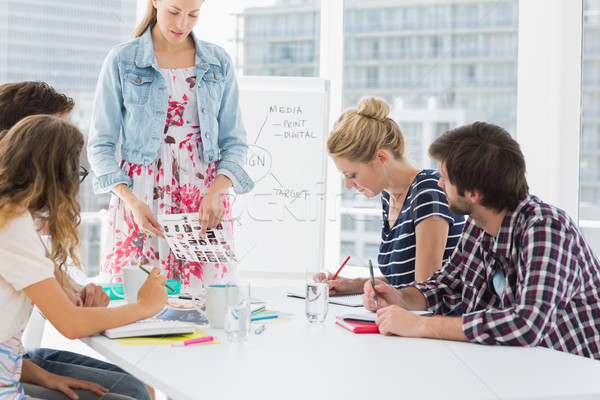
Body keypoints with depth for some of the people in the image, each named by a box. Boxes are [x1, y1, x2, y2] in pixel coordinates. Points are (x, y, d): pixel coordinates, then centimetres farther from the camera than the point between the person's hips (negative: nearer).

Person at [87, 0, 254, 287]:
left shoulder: (219, 63, 8)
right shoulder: (121, 61, 1)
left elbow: (234, 142, 7)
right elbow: (100, 145, 0)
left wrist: (217, 192, -11)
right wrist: (131, 201, -15)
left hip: (206, 200, 2)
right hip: (140, 199, -2)